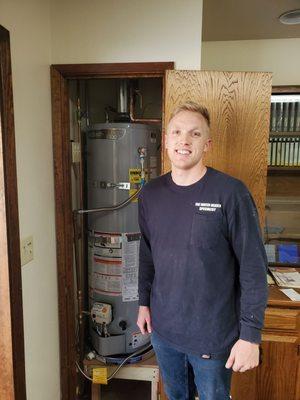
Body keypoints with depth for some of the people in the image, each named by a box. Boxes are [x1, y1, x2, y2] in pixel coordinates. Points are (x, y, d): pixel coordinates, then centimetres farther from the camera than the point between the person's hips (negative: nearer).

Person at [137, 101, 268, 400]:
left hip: (213, 334, -4)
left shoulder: (231, 193, -18)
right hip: (162, 329, 4)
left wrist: (250, 336, -13)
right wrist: (144, 302, 11)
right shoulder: (150, 194, -3)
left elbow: (253, 269, -14)